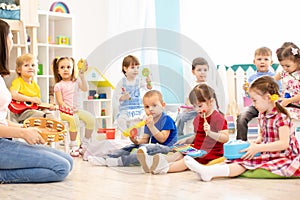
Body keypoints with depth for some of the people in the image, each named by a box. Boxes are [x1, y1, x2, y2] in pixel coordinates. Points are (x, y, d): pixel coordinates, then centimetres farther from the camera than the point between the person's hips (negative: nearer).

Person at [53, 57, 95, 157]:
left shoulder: (76, 82, 14)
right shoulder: (58, 85, 1)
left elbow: (85, 89, -1)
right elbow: (60, 101, -6)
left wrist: (82, 77, -11)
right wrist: (67, 107, -23)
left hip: (77, 109, 5)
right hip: (65, 111, -5)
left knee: (90, 118, -16)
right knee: (74, 119, -35)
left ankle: (85, 143, -4)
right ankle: (73, 145, -23)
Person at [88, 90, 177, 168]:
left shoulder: (167, 119, -9)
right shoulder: (148, 121, 14)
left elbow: (162, 139, -16)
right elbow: (145, 140, 10)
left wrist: (151, 126, -23)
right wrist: (136, 141, -12)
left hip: (166, 148, -8)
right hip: (152, 146, 8)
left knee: (151, 148, -34)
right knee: (132, 147, -1)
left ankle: (120, 161, -44)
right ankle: (106, 159, -15)